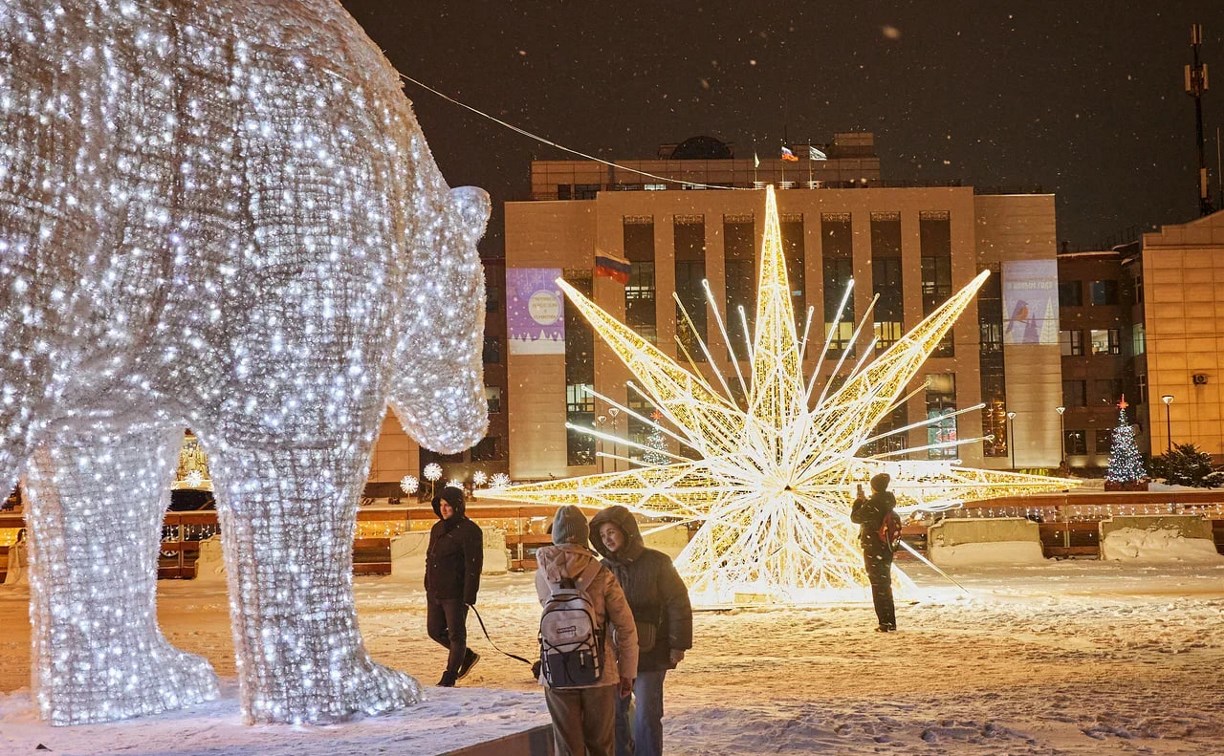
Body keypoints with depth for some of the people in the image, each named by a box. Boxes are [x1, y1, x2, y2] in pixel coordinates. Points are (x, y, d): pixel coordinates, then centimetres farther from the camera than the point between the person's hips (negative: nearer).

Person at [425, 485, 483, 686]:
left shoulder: (469, 530, -12)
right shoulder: (437, 529, 13)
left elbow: (473, 566, -16)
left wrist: (469, 596, -20)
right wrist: (428, 587, 14)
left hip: (455, 594, -8)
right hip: (435, 592, 9)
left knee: (456, 635, 1)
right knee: (435, 631, 15)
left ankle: (449, 678, 12)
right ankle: (468, 656, 33)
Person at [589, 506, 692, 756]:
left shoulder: (656, 563, -8)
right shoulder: (604, 568, 4)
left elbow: (678, 605, -7)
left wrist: (678, 646, -9)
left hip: (650, 655, -4)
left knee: (646, 715, -1)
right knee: (613, 712, 9)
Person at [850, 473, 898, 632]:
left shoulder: (872, 504, -19)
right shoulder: (889, 502, 6)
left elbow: (855, 517, -11)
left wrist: (858, 501, 3)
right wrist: (864, 501, 19)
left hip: (873, 550, -8)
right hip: (886, 548, 8)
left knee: (878, 586, -2)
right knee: (885, 586, 17)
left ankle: (885, 623, -3)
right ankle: (891, 622, 22)